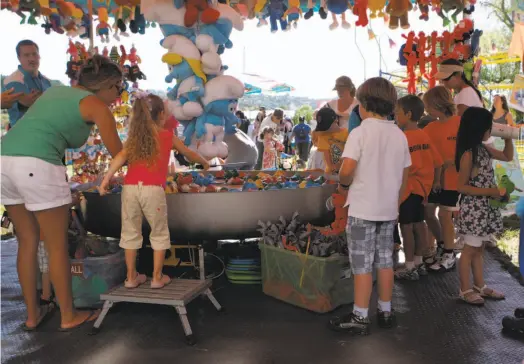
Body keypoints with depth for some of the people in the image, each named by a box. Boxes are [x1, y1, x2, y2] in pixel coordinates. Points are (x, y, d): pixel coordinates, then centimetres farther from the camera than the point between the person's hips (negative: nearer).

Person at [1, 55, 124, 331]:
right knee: (57, 246, 8)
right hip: (37, 166, -8)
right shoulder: (96, 106, 5)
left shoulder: (55, 91, 25)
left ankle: (32, 314, 30)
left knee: (28, 242, 19)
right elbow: (119, 155, 10)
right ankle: (68, 316, 22)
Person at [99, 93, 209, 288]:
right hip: (152, 190, -3)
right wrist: (205, 163, 46)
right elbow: (190, 154, 27)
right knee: (159, 234, 12)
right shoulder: (168, 136, 13)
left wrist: (106, 179, -6)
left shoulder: (134, 137, 18)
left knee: (130, 233, 14)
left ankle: (131, 277, 22)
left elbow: (121, 157, 1)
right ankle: (157, 277, 15)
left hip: (130, 188, 3)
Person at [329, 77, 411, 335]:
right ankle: (385, 312, 26)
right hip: (388, 209, 6)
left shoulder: (360, 133, -13)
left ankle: (359, 318, 9)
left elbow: (347, 169, -24)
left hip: (363, 209, -6)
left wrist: (343, 185, -3)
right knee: (385, 261, 15)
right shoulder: (399, 135, 5)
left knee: (362, 264, 1)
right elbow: (404, 175, 10)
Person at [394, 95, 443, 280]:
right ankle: (419, 263, 27)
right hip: (422, 187, 8)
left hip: (407, 187, -8)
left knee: (406, 226, 2)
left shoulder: (402, 138, -18)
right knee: (419, 224, 15)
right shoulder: (424, 136, 3)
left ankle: (410, 268, 10)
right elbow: (437, 162, 6)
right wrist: (435, 182, 16)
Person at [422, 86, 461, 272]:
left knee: (445, 215, -1)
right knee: (428, 213, 9)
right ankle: (442, 246, 30)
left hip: (452, 179, -6)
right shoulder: (430, 127, 3)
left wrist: (451, 162, -21)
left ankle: (449, 255, 14)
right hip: (433, 178, 6)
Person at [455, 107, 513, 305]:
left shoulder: (484, 148, 6)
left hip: (485, 208, 9)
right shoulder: (468, 155, -20)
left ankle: (480, 286, 29)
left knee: (479, 249, 17)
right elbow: (461, 186, -18)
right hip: (473, 209, -9)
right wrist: (490, 191, -20)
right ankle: (465, 290, 15)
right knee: (470, 250, 3)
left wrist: (508, 137, 7)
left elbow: (507, 156, 21)